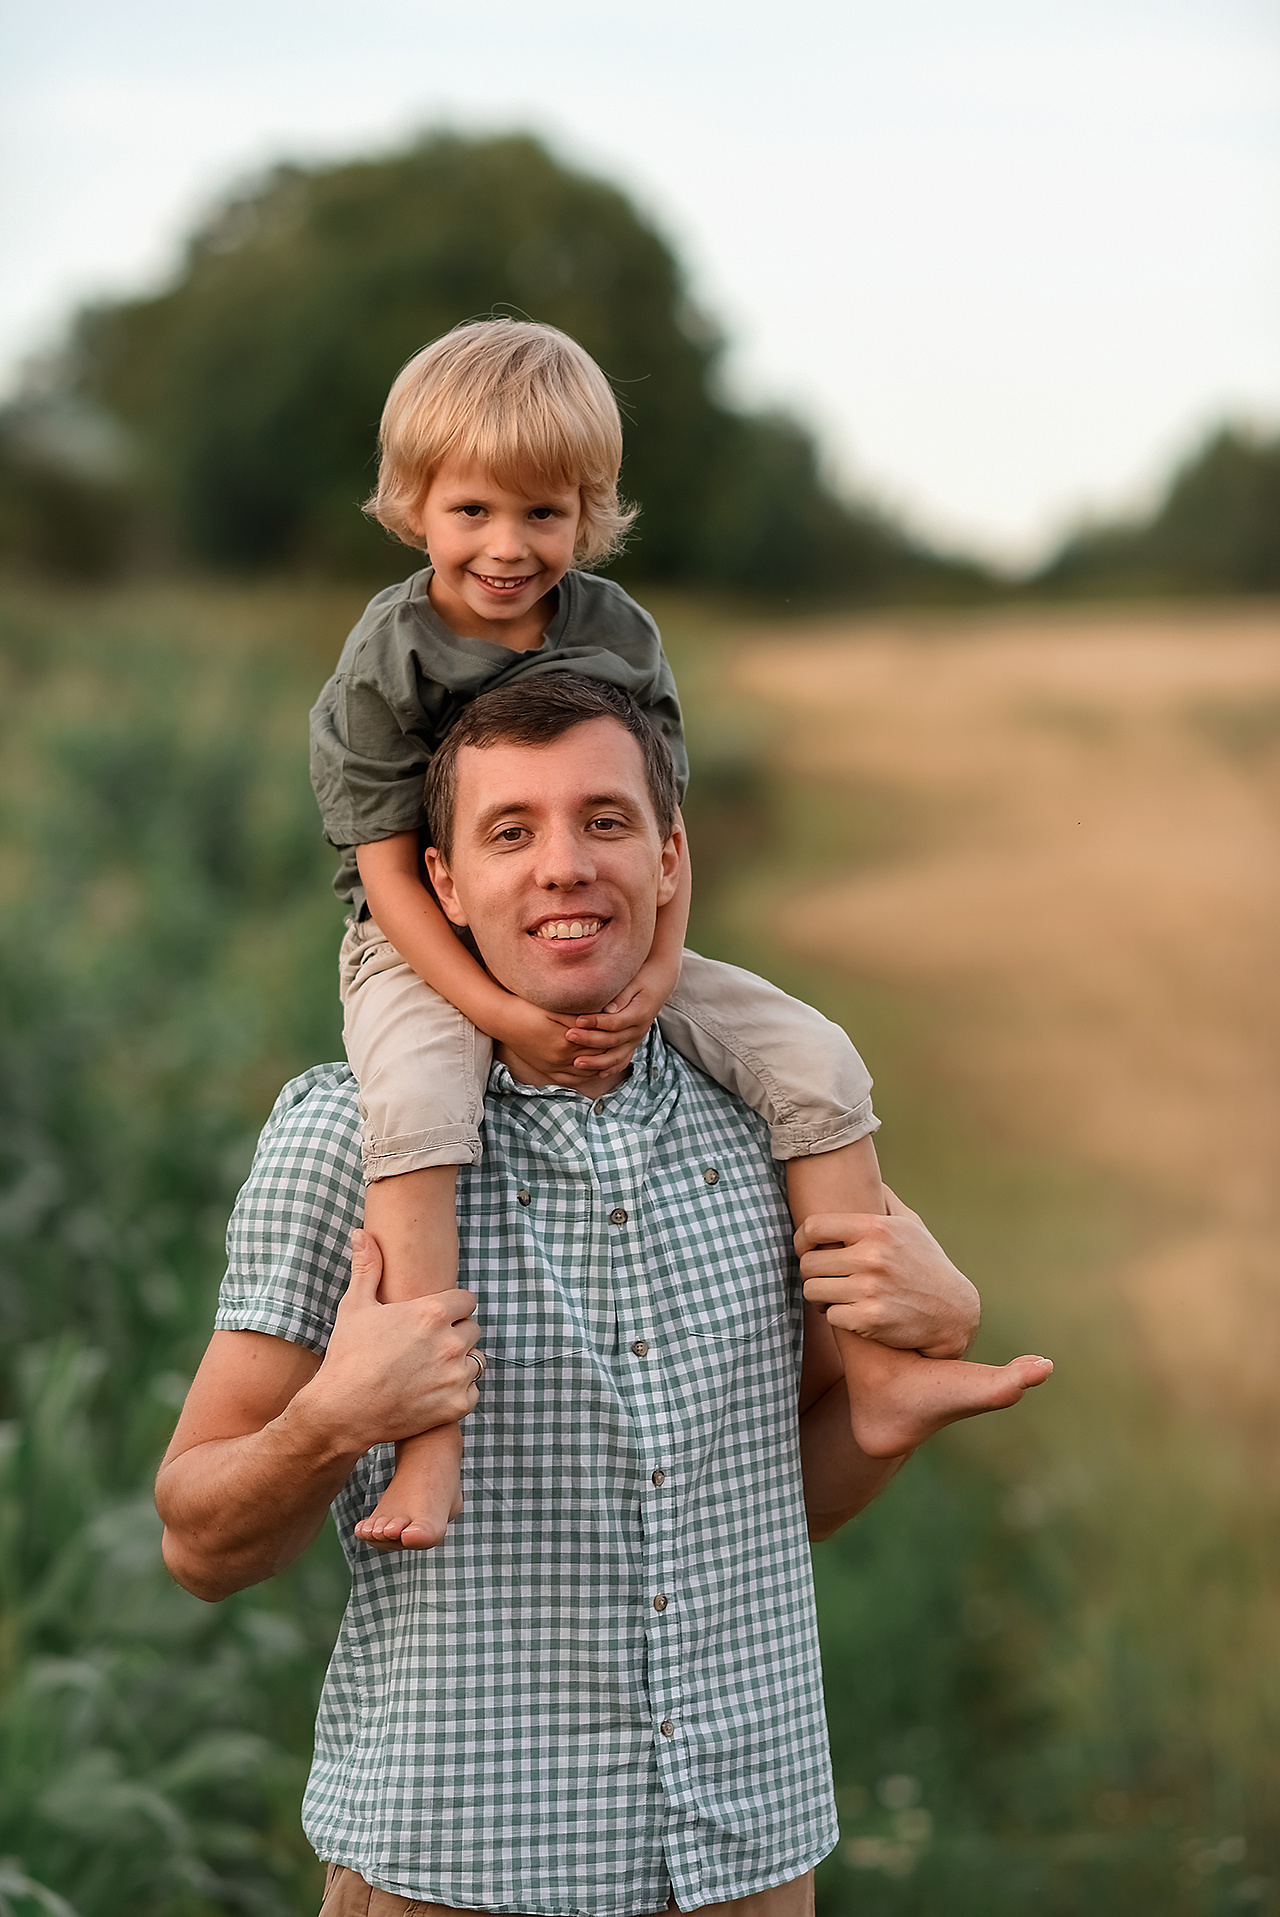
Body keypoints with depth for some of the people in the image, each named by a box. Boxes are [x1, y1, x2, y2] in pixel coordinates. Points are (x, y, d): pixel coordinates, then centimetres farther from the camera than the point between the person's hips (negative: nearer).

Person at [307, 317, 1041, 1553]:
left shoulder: (620, 636, -1)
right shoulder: (385, 664, -12)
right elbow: (389, 871, -14)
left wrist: (658, 971, -16)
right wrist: (505, 1016, -25)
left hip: (601, 949, 4)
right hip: (428, 953, -4)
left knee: (815, 1059, -10)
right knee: (414, 1109, -37)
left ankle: (877, 1380, -5)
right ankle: (430, 1443, -36)